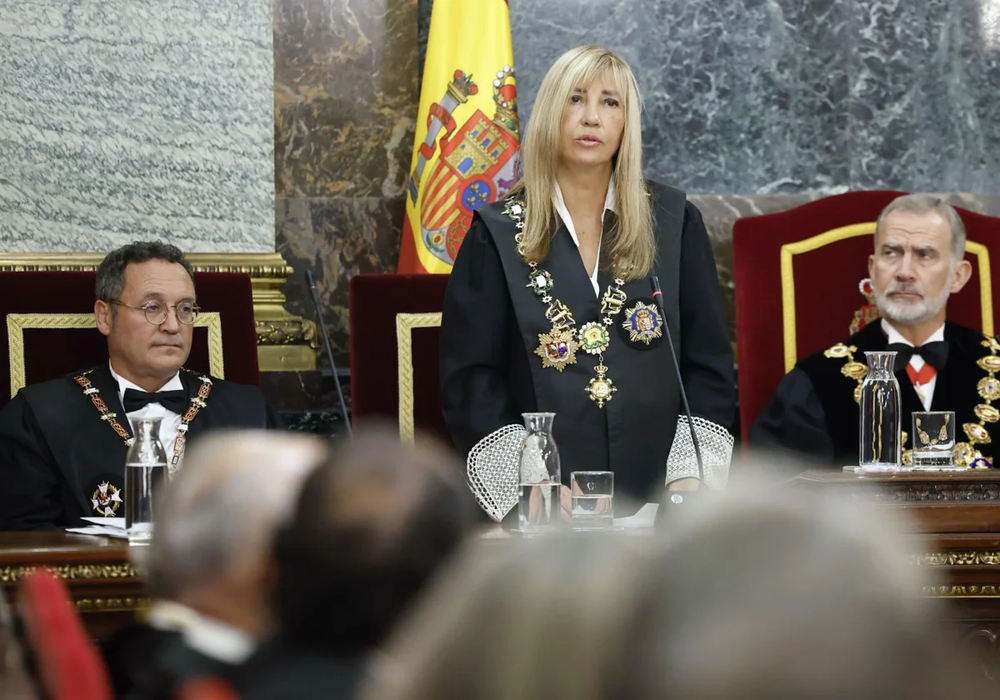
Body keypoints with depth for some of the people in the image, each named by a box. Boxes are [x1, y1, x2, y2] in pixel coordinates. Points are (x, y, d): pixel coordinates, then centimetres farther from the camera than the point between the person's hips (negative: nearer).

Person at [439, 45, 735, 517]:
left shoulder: (673, 222, 8)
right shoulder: (498, 233, 3)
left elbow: (709, 363, 8)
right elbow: (470, 377, 0)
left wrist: (692, 476, -4)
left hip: (657, 492, 1)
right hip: (544, 499, -1)